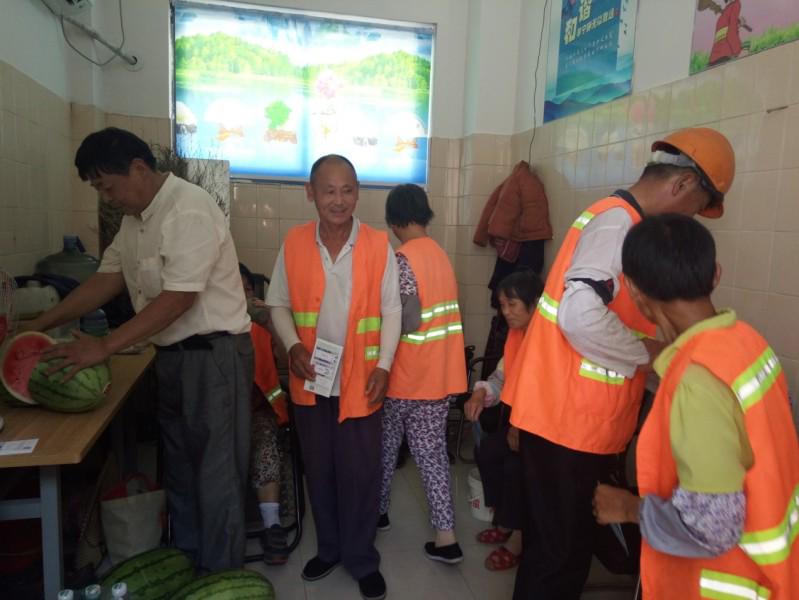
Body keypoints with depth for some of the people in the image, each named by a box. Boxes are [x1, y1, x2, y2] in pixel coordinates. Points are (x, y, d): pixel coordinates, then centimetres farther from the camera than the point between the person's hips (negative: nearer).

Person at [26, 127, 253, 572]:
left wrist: (106, 346, -21)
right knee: (180, 466, 19)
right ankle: (186, 562, 37)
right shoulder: (136, 217, 10)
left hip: (214, 354, -9)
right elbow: (108, 279, 14)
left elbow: (178, 298, -24)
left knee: (216, 472, 3)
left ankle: (220, 579, 21)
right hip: (174, 355, 9)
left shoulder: (189, 210, -19)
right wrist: (42, 324, 9)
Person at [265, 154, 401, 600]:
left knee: (361, 473, 8)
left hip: (360, 380, -2)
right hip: (310, 380, 2)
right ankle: (329, 549, 38)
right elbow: (279, 304, 4)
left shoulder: (379, 245, -7)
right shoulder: (294, 244, -2)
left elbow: (391, 311, -3)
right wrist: (293, 347, -12)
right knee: (319, 470, 17)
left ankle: (362, 559, 29)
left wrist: (384, 365, -12)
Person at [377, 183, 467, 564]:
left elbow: (409, 321, -22)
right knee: (432, 451, 11)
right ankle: (445, 536, 11)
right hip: (441, 372, 6)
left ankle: (378, 511, 35)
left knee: (387, 445, 15)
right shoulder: (440, 254, 7)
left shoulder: (403, 259, -16)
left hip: (407, 374, -6)